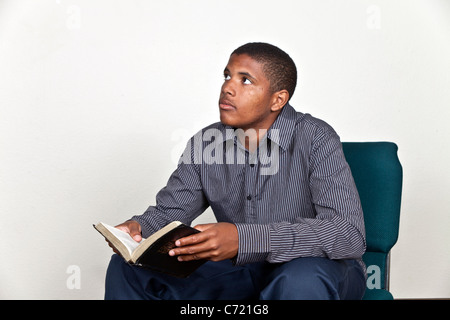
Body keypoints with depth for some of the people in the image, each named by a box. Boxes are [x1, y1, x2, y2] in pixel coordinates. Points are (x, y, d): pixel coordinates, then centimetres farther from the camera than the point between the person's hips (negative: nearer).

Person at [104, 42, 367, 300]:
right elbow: (167, 212, 8)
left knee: (302, 279, -40)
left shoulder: (315, 140, -18)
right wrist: (137, 227, -18)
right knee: (128, 268, -6)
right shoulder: (205, 143, 0)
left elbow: (350, 234, -30)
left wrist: (245, 239, -40)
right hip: (241, 270, 4)